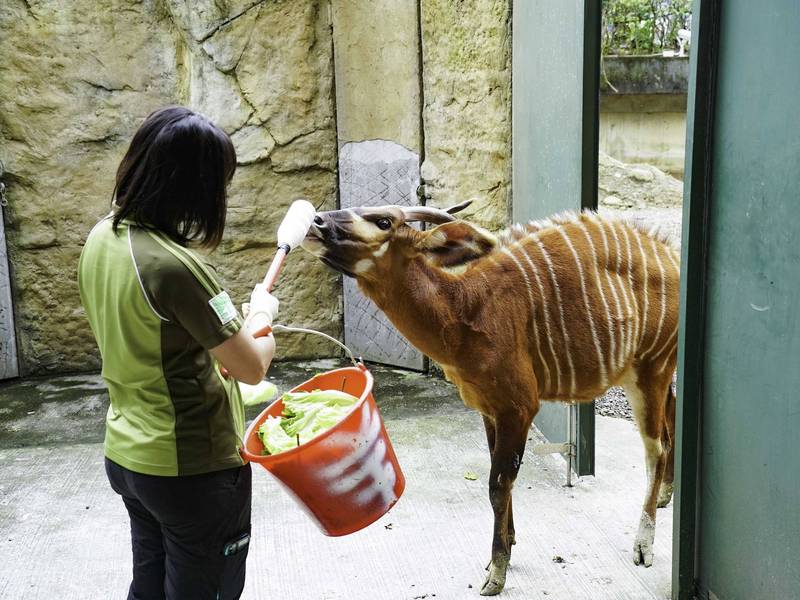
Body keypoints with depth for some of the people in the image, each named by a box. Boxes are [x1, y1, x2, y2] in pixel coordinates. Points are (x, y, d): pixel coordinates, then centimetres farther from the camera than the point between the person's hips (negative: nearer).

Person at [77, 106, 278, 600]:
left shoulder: (102, 239, -2)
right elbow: (253, 368, -19)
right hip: (193, 469, -8)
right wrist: (260, 312, 2)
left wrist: (243, 332, 5)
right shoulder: (174, 266, -28)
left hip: (127, 454, 8)